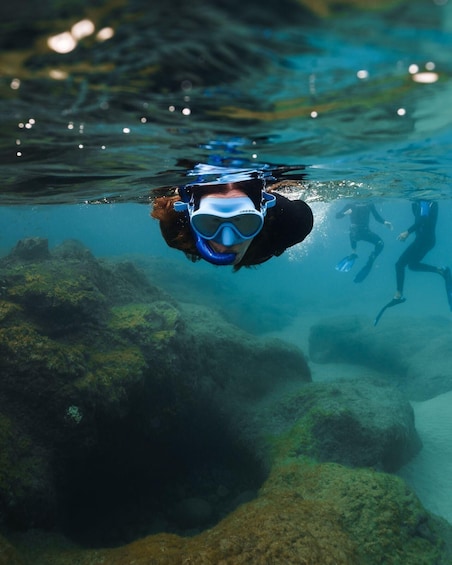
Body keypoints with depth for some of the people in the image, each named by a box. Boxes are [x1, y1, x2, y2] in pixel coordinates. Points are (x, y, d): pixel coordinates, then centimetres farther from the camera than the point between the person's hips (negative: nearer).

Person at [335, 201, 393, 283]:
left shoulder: (369, 204, 2)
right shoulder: (351, 204, -7)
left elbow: (377, 217, 9)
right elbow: (337, 216, -7)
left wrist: (384, 222, -10)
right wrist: (345, 213, -28)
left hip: (366, 231, 3)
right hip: (356, 230, -3)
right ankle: (353, 253, -13)